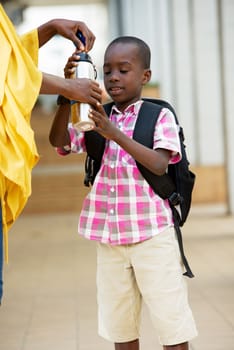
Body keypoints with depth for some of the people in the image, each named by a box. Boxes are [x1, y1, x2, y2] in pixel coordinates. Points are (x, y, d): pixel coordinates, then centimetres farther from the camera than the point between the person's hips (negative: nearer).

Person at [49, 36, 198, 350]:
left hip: (152, 235, -4)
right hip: (109, 238, 4)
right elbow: (59, 141, -4)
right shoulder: (98, 118, 10)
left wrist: (116, 134, -25)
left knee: (172, 325, -1)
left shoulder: (159, 115, -2)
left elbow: (159, 164, -15)